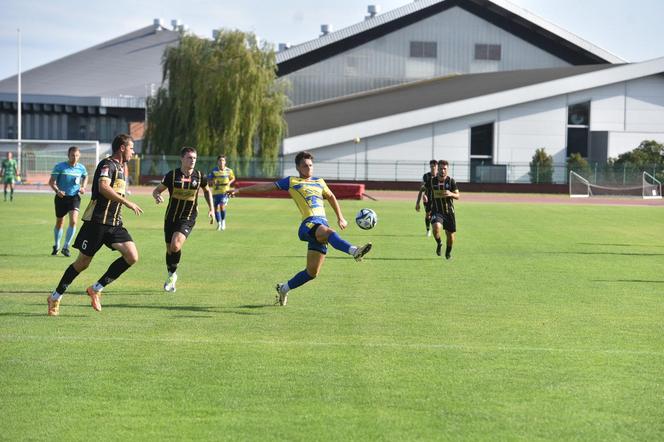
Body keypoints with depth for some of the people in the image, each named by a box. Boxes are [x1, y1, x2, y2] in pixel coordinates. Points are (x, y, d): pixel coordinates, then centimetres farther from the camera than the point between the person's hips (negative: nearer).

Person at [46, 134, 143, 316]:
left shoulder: (119, 166, 18)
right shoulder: (107, 164, -11)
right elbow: (103, 187, -29)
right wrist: (127, 203, -26)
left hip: (115, 223, 8)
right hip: (97, 221, -8)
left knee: (132, 256, -10)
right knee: (83, 263, -1)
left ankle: (96, 289, 1)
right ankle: (55, 297, 17)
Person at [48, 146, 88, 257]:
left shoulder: (81, 168, 0)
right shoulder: (60, 167, -9)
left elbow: (85, 177, 23)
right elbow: (51, 181, -6)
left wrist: (83, 187, 6)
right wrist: (57, 191, -24)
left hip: (74, 197, 1)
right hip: (61, 197, -1)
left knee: (73, 221, -18)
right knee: (59, 222, 11)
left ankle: (66, 247, -9)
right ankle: (56, 246, 34)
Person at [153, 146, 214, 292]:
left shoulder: (199, 176, -2)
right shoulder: (172, 175, -7)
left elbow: (207, 190, 19)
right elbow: (156, 190, -1)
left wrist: (211, 209, 14)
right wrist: (157, 196, -25)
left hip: (188, 219, -1)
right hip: (171, 218, 1)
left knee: (176, 245, -22)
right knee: (169, 249, 7)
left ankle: (172, 274, -1)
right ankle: (171, 276, 30)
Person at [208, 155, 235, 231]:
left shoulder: (229, 171, 2)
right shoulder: (214, 171, -1)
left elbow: (233, 178, 17)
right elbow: (209, 180, 3)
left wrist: (230, 182, -2)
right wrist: (213, 182, -18)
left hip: (225, 191, -1)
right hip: (216, 192, 1)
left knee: (222, 206, -17)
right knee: (216, 207, 3)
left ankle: (223, 221, 7)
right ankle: (219, 223, 21)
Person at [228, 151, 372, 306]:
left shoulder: (319, 182, 25)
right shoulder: (292, 182, 13)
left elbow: (331, 197, 42)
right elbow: (266, 187, 14)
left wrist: (340, 217, 37)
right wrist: (239, 190, 13)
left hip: (322, 226, 6)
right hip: (309, 223, -6)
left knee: (312, 272, 3)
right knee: (328, 232, -39)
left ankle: (284, 289, 23)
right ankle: (354, 251, -65)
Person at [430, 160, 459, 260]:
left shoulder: (451, 181, -5)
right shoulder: (433, 181, -1)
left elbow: (457, 196, -7)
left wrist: (451, 194, -26)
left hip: (449, 211, 1)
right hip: (436, 211, -1)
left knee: (450, 235, 7)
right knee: (436, 227, -30)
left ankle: (448, 252, 36)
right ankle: (439, 243, 1)